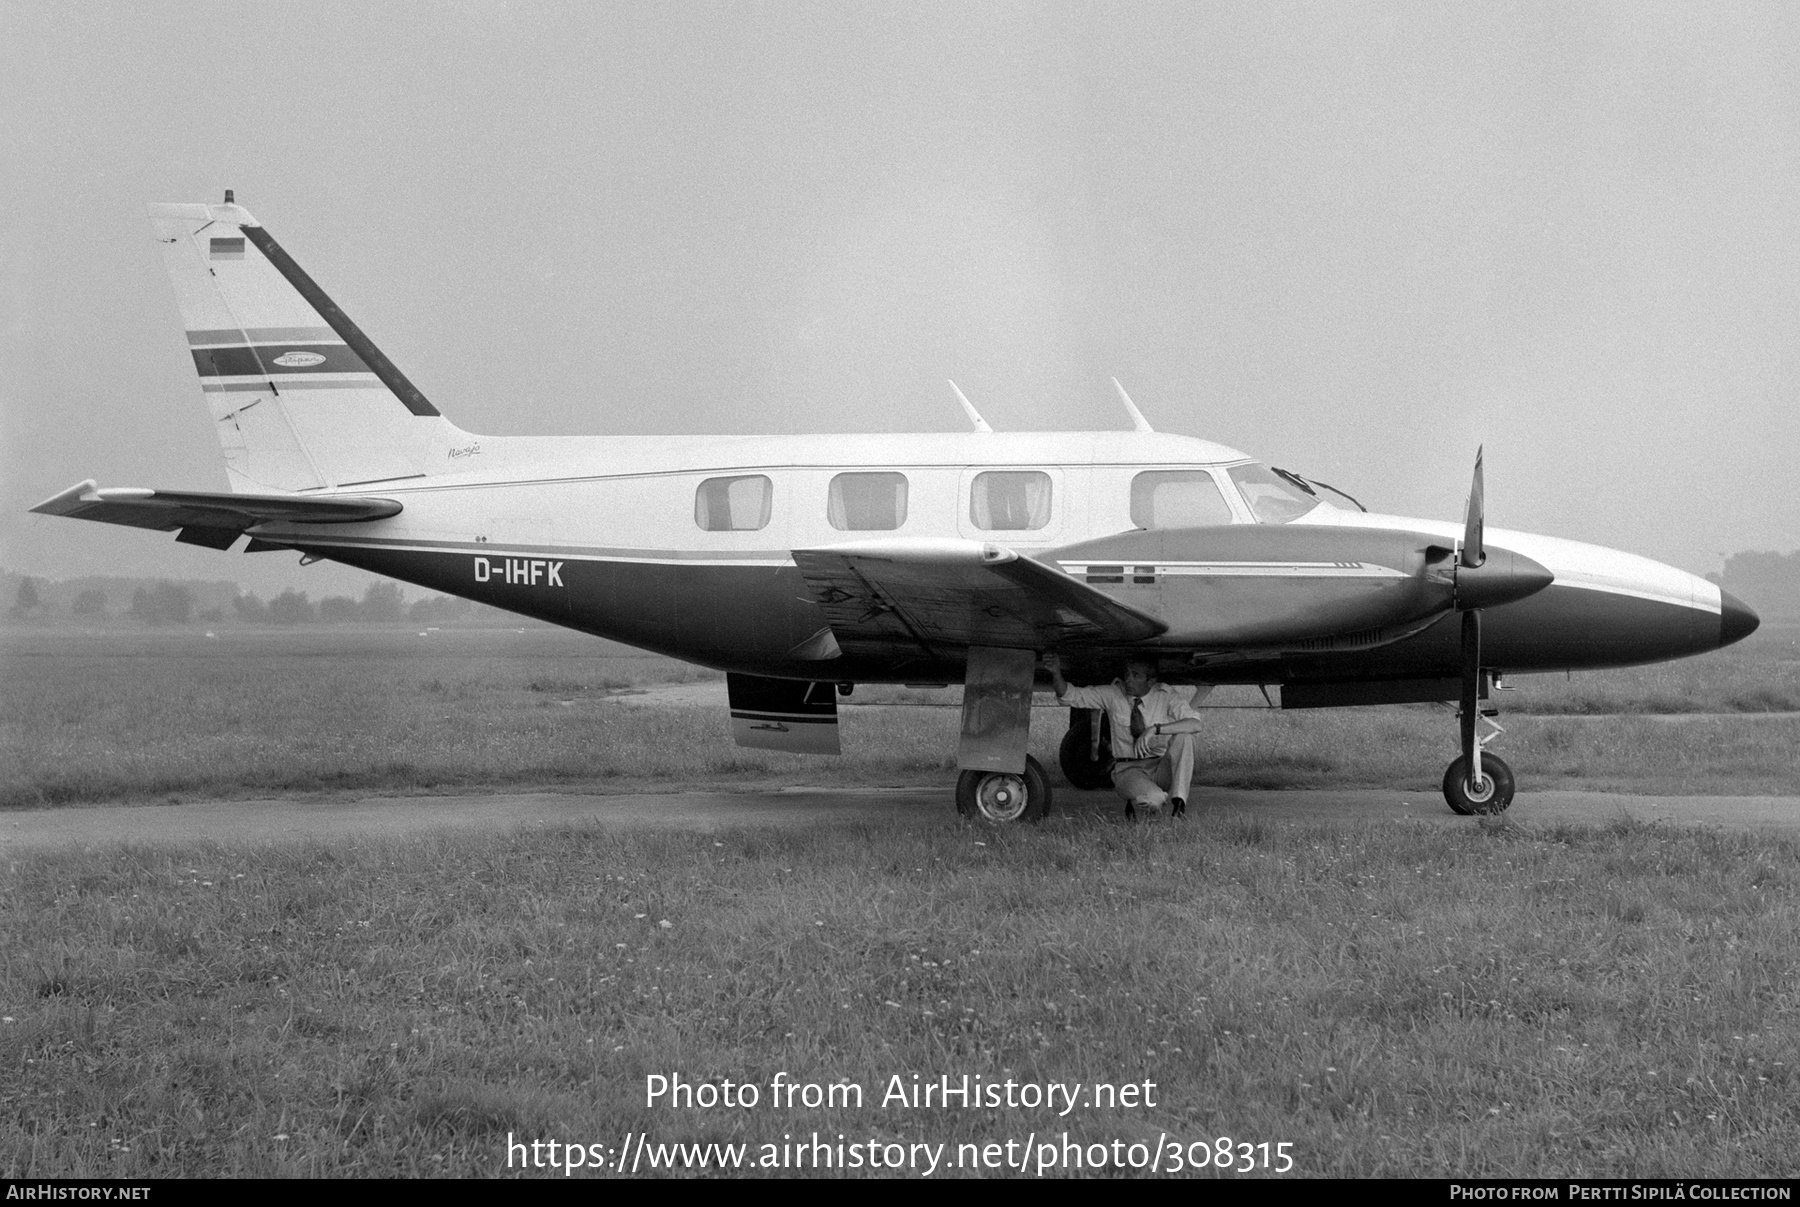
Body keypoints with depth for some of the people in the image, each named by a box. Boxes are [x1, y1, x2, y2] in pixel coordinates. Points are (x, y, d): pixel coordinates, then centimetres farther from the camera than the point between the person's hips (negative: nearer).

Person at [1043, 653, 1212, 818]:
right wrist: (1056, 673, -25)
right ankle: (1137, 799, 3)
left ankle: (1178, 800, -19)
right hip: (1128, 769, 0)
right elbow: (1069, 695, -5)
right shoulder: (1113, 694, -4)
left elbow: (1195, 724, -23)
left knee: (1183, 737, -30)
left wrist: (1155, 729, -35)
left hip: (1162, 768, 0)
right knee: (1152, 799, -35)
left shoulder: (1166, 695, -8)